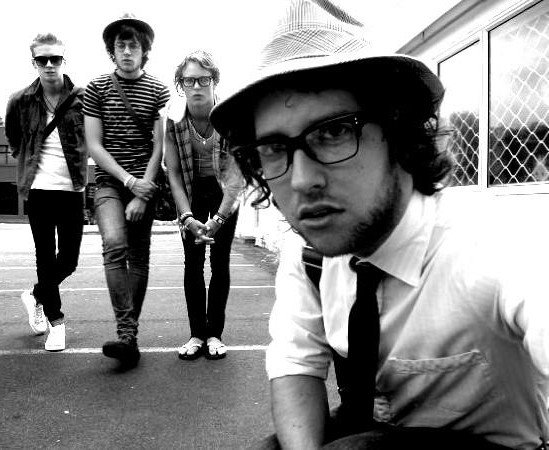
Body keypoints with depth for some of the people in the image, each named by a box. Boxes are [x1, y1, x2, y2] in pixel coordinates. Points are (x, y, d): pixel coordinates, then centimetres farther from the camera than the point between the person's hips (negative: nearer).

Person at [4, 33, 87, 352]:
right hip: (38, 189, 1)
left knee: (69, 260, 4)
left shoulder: (83, 99, -3)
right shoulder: (21, 101, 2)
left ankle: (36, 296, 33)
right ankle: (56, 321, 19)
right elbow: (14, 140, 19)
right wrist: (30, 162, 11)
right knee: (46, 257, 5)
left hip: (72, 189, 0)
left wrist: (79, 168, 3)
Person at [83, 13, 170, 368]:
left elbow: (158, 146, 0)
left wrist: (142, 193, -9)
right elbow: (94, 145, 0)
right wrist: (129, 181, -12)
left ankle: (129, 333, 16)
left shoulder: (158, 90, 4)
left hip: (145, 183, 1)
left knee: (139, 257, 3)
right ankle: (127, 334, -22)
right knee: (115, 244, -23)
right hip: (110, 182, -1)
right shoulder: (97, 89, 5)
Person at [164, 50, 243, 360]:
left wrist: (218, 219, -29)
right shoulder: (173, 120, -17)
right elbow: (173, 172, -12)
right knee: (193, 262, -3)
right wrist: (187, 216, -21)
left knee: (220, 261, -4)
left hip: (225, 191, -1)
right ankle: (197, 334, 6)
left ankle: (215, 333, 6)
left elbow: (237, 174, -23)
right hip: (192, 190, 2)